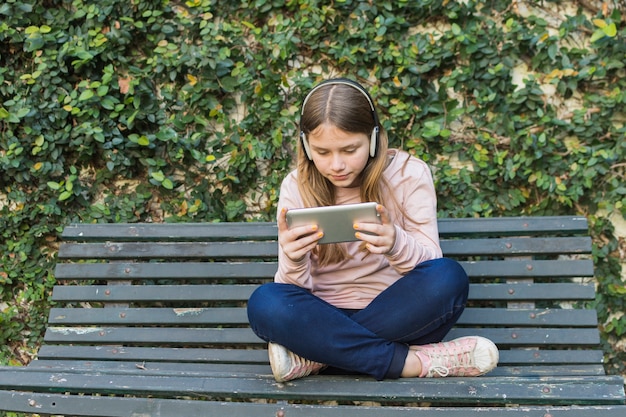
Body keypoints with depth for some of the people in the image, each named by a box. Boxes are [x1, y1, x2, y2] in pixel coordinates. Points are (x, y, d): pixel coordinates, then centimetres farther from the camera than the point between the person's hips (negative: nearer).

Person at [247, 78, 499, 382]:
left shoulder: (408, 174, -6)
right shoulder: (297, 186, -3)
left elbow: (430, 266, -11)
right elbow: (294, 290, -7)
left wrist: (396, 244, -34)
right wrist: (293, 261, -32)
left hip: (397, 317, 0)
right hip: (325, 317, 1)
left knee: (448, 277, -31)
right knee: (264, 303, -30)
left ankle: (316, 356, -22)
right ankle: (411, 361, -25)